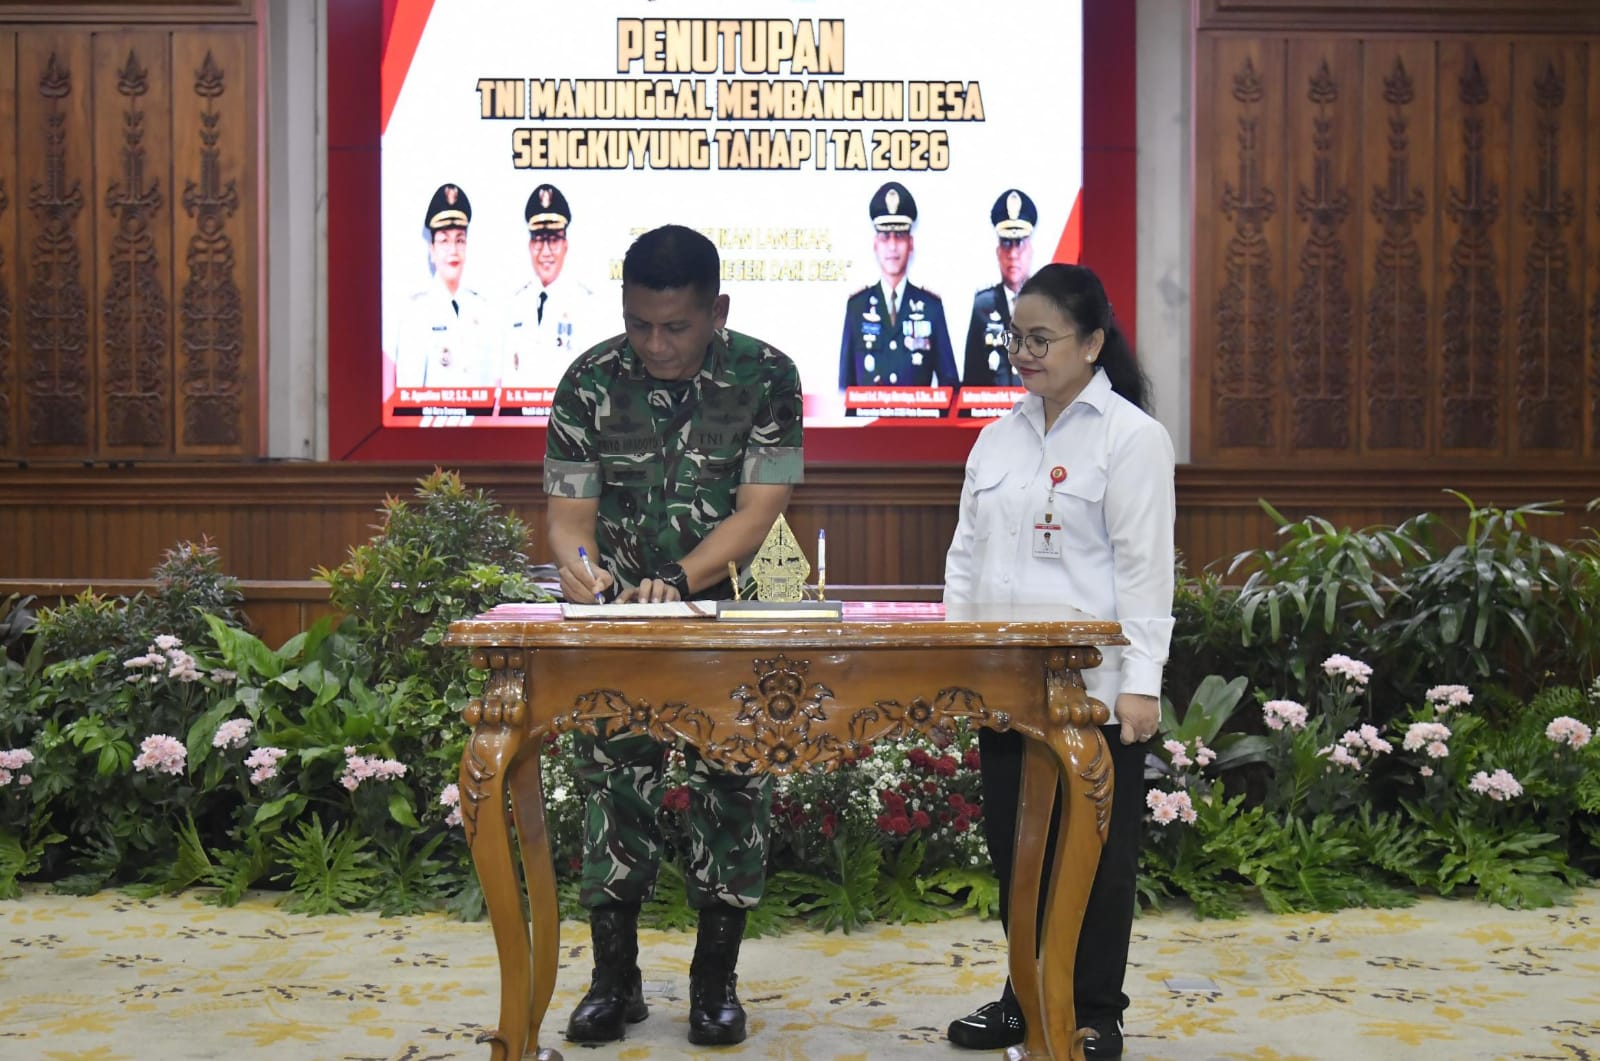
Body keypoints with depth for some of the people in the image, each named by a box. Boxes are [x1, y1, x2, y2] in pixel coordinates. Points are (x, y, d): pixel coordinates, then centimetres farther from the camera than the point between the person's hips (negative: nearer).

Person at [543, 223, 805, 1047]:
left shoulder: (766, 378, -11)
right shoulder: (588, 383, -7)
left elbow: (758, 510, -15)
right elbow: (570, 513, -7)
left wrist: (678, 579, -29)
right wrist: (578, 569, -30)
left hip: (732, 616, -1)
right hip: (619, 620, 1)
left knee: (732, 794, 4)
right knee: (613, 788, 4)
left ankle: (715, 982, 19)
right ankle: (614, 980, 17)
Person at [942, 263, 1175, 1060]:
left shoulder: (1130, 436, -6)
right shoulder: (998, 436, 13)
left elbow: (1144, 567, -11)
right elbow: (966, 554, 16)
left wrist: (1141, 682, -15)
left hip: (1092, 687, -6)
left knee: (1095, 847, 4)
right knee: (1012, 841, 12)